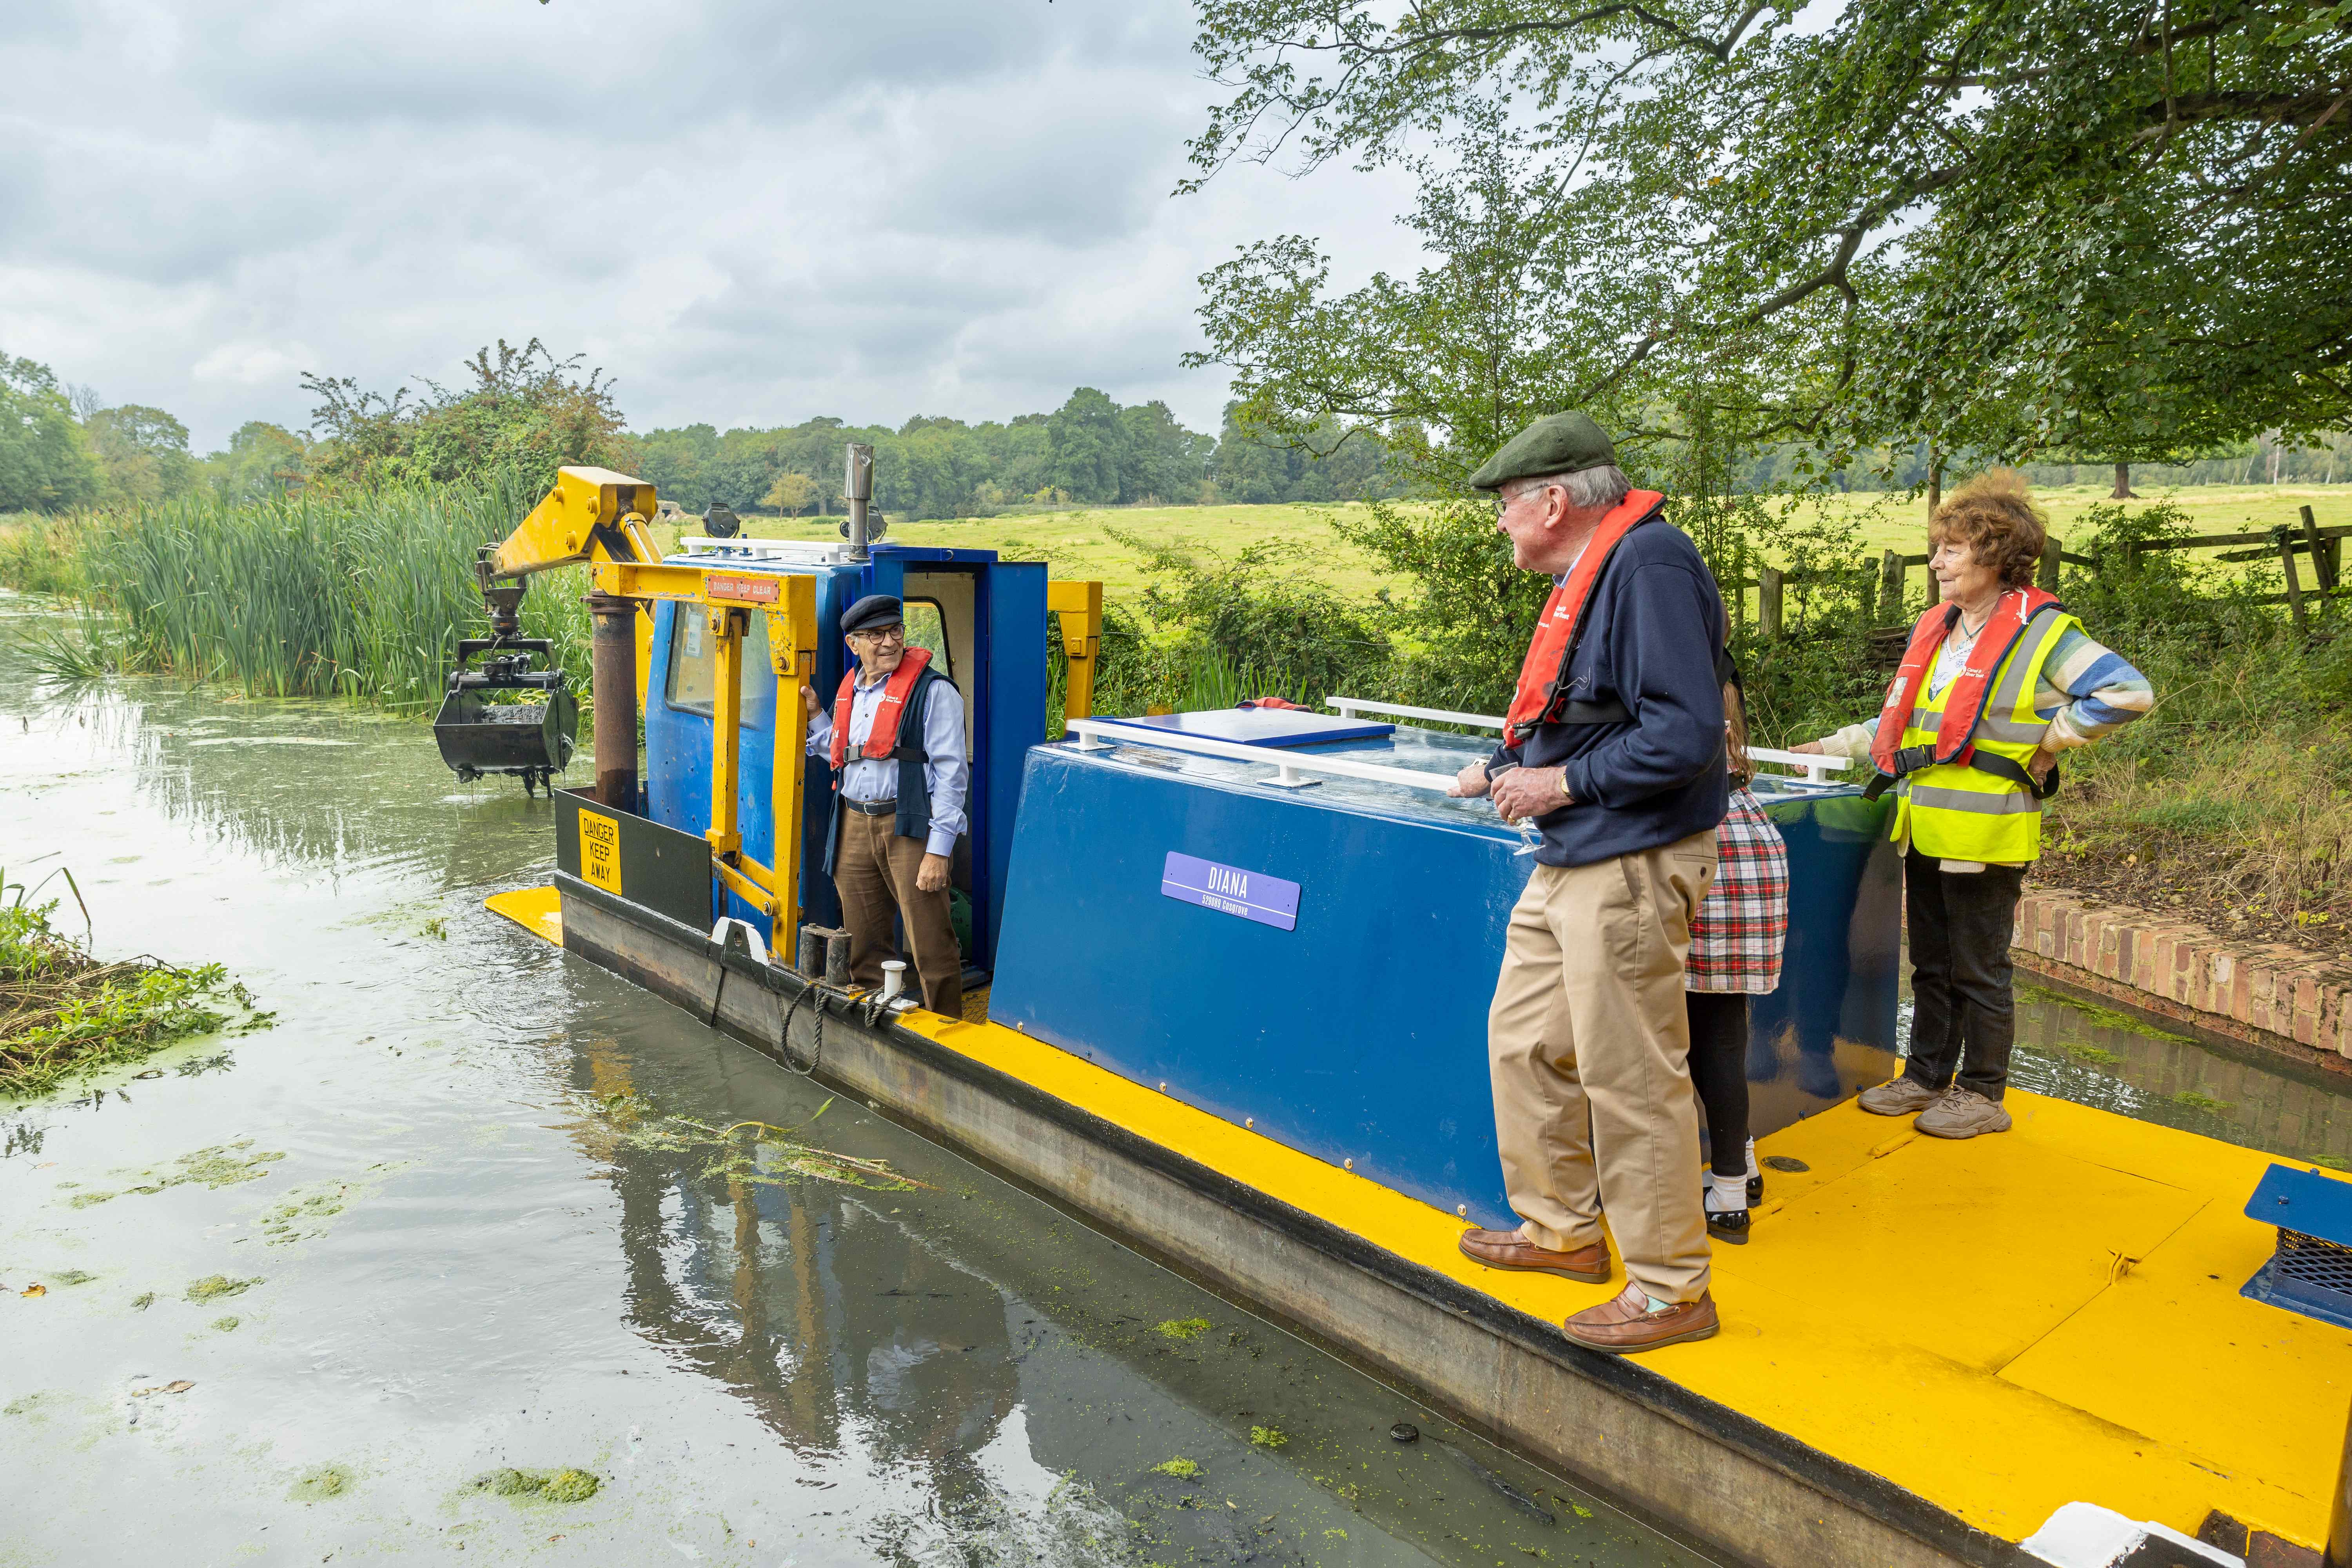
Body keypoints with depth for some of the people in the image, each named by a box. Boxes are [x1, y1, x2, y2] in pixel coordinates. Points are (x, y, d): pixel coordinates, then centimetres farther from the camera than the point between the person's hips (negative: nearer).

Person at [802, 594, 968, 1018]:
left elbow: (950, 773, -12)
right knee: (863, 946, 14)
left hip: (910, 827, -7)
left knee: (930, 945, -6)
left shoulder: (933, 691, -7)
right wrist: (815, 713, 15)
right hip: (854, 825, 7)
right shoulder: (849, 690, 15)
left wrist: (939, 850, -17)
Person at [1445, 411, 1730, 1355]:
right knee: (1523, 1040, 17)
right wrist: (1499, 770, 30)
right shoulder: (1585, 575, 16)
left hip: (1629, 868, -10)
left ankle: (1671, 1290, 14)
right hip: (1571, 863, 10)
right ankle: (1564, 1230, 33)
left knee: (1632, 1079, -2)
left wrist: (1563, 784, -17)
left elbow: (1687, 731, -23)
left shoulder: (1650, 563, -16)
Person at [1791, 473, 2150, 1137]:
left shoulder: (2041, 632, -10)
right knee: (1931, 965, 17)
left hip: (1985, 833, -7)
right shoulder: (1934, 630, 12)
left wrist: (2046, 744, -12)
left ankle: (1982, 1094, 19)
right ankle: (1927, 1076, 29)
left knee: (1979, 971, 5)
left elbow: (2129, 692, -17)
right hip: (1927, 828, 7)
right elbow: (1900, 725, 21)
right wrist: (1831, 748, 16)